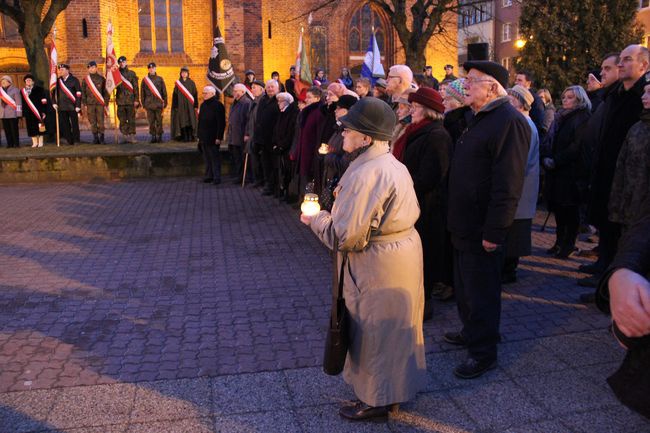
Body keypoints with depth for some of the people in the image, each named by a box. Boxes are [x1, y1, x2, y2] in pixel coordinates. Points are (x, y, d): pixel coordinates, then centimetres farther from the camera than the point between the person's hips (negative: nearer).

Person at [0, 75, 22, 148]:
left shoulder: (15, 90, -2)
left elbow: (18, 102, -6)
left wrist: (18, 113, -11)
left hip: (13, 114, -6)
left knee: (14, 129, -4)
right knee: (7, 129, 4)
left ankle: (16, 144, 1)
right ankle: (10, 144, 9)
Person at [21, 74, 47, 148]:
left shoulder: (39, 89, 1)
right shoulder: (22, 91, 11)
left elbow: (43, 101, -3)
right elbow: (23, 103, 10)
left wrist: (43, 111, -10)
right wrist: (23, 113, 4)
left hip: (38, 112, -3)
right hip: (28, 113, 3)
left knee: (39, 128, 0)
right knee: (31, 128, 4)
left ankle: (40, 142, 7)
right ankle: (35, 143, 12)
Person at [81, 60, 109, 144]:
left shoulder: (101, 79, 5)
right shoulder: (85, 80, 8)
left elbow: (106, 92, 6)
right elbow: (83, 92, 10)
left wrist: (106, 103, 0)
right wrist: (85, 104, 3)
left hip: (100, 104, -1)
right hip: (90, 104, 2)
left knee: (101, 122, -5)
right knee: (92, 122, 2)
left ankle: (101, 138, 4)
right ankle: (95, 138, 9)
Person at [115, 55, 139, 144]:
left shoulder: (131, 73, 6)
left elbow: (135, 87, 3)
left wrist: (136, 99, -4)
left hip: (130, 100, -2)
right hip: (120, 100, 2)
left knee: (131, 119, -1)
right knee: (122, 120, 1)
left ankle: (132, 136, 3)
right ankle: (125, 136, 6)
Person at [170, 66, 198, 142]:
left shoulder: (191, 83, 4)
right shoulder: (177, 83, 6)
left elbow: (195, 94, 3)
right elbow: (175, 95, 6)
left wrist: (196, 105, -4)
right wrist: (175, 106, -1)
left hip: (189, 105, -1)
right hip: (180, 105, 1)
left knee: (190, 121, -4)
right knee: (182, 121, -1)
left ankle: (190, 137, 0)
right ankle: (184, 137, 2)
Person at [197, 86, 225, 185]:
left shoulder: (217, 105, -10)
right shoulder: (203, 105, 15)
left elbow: (221, 123, -14)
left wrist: (218, 137, -18)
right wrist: (199, 135, 15)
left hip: (213, 138, -8)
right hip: (203, 138, 8)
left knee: (214, 158, -4)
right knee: (207, 158, 12)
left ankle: (217, 177, 0)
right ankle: (209, 176, 21)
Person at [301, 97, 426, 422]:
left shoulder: (364, 175, -25)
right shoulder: (395, 166, 7)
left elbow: (345, 237, -27)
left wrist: (317, 219, -8)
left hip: (378, 268, -10)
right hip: (404, 253, 10)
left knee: (374, 332, 8)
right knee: (394, 327, 23)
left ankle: (376, 401, 27)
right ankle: (396, 385, 42)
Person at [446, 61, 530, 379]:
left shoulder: (510, 122, -19)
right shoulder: (479, 119, 14)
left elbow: (507, 184, -25)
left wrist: (494, 231, -25)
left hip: (482, 230, -10)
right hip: (464, 224, 10)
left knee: (480, 291, 3)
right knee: (464, 285, 21)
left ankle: (483, 352, 18)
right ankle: (471, 331, 39)